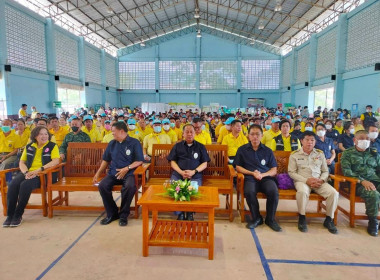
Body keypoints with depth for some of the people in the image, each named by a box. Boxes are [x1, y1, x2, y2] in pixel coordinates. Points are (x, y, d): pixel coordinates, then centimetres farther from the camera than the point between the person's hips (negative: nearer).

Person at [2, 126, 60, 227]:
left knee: (25, 185, -31)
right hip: (27, 173, 5)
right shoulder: (29, 147, 18)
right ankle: (10, 215, -15)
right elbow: (22, 162, 16)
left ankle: (18, 215, -16)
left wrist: (39, 170, -18)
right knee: (12, 184, -24)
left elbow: (56, 161, -10)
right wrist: (26, 172, -6)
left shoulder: (52, 146, 4)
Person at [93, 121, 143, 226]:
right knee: (102, 185, -24)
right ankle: (112, 214, -4)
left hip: (128, 173, -4)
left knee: (130, 186, -35)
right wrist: (98, 173, 13)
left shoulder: (134, 143, 1)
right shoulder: (112, 143, 17)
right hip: (113, 173, 4)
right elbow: (106, 160, 22)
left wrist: (127, 168, -15)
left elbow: (139, 161, -3)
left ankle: (124, 215, -12)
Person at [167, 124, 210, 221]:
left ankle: (190, 213, -6)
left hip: (195, 175, -1)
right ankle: (180, 213, -7)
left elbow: (204, 164, 9)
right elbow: (172, 162, 11)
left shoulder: (201, 147, 15)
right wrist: (181, 172, -8)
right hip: (178, 174, 1)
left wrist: (194, 172, -9)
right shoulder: (177, 146, 18)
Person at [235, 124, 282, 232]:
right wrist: (252, 173, -5)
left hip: (266, 177, 1)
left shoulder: (267, 151, 15)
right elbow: (238, 167, 9)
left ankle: (270, 219, -5)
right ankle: (256, 218, -7)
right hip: (250, 178, -1)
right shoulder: (242, 149, 12)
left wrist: (262, 175, -9)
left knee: (273, 191, -31)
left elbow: (274, 170, 11)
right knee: (249, 192, -34)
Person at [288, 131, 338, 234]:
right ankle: (302, 217, -14)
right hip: (302, 181, -4)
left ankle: (329, 219, 0)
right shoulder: (295, 155, 3)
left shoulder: (320, 154, 14)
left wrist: (321, 180, -7)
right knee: (302, 191, -38)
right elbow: (291, 172, -3)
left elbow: (325, 171, 16)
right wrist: (306, 180, -15)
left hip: (319, 182, 4)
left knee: (334, 193, -22)